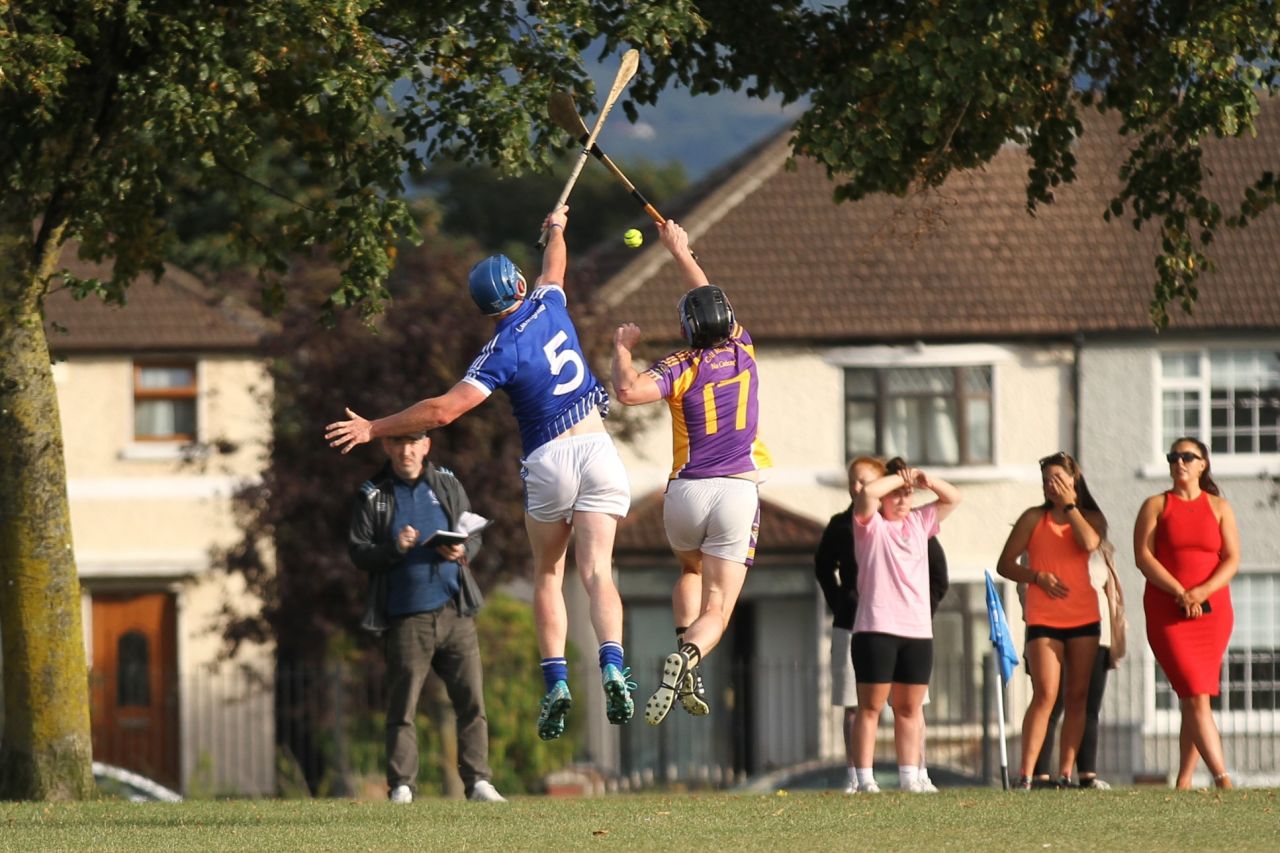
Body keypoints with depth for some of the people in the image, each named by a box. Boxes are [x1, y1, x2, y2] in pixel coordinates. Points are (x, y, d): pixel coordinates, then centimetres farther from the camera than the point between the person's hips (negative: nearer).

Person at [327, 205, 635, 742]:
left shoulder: (502, 351, -11)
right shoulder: (550, 306, 3)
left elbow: (444, 410, -18)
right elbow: (554, 265, 28)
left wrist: (375, 429, -11)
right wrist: (557, 228, 51)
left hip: (548, 461, -3)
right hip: (597, 452, 3)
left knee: (547, 575, 12)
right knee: (596, 571, -6)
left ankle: (556, 679, -2)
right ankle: (611, 664, -28)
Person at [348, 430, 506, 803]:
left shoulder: (447, 485, 12)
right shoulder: (372, 496, 6)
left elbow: (475, 534, 16)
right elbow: (357, 551, 1)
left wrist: (463, 551, -6)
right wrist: (394, 549, -17)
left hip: (454, 611, 2)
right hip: (406, 616, -2)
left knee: (471, 699, -1)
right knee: (402, 706, -3)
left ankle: (477, 780, 3)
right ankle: (401, 786, 0)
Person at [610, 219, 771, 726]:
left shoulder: (684, 366, -5)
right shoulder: (742, 351, 7)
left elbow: (629, 390, -23)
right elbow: (712, 301, 26)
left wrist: (623, 347, -4)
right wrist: (681, 253, 39)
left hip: (685, 493, 0)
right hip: (738, 492, 0)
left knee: (691, 570, 31)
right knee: (716, 610, -4)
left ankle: (686, 657, 9)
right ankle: (687, 659, -36)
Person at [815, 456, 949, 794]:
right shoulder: (841, 525, 6)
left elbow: (938, 572, 6)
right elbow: (823, 567, 23)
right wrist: (838, 604, 13)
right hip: (852, 627, 2)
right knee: (854, 706, 1)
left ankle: (920, 775, 3)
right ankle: (855, 776, 5)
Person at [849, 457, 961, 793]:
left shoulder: (919, 522, 17)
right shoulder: (871, 524, 2)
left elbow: (954, 499, 22)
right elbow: (867, 494, -18)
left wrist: (928, 482, 3)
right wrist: (900, 476, -8)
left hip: (918, 630, 5)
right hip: (876, 628, -5)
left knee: (909, 708, 7)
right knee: (871, 705, -4)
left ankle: (910, 776, 10)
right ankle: (864, 778, -5)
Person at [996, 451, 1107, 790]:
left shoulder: (1092, 518, 10)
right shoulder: (1034, 518, 7)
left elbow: (1089, 543, -13)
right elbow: (1005, 564, 6)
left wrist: (1069, 505, -6)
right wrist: (1038, 577, -9)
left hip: (1084, 618, 3)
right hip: (1044, 619, -3)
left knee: (1077, 697, 3)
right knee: (1045, 695, -14)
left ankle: (1066, 772, 7)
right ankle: (1027, 774, -17)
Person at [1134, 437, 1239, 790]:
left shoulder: (1219, 508, 9)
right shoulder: (1156, 506, 6)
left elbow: (1232, 559, 1)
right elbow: (1144, 557, -4)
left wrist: (1202, 592, -16)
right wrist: (1181, 594, -16)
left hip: (1212, 611, 2)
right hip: (1166, 613, -2)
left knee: (1194, 699, 2)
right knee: (1196, 696, -13)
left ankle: (1184, 781, 8)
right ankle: (1222, 778, -20)